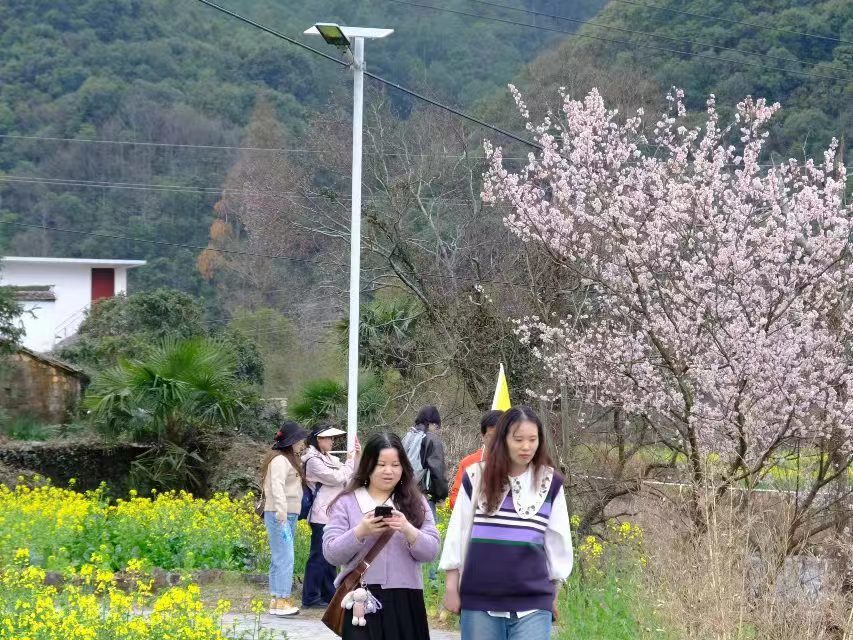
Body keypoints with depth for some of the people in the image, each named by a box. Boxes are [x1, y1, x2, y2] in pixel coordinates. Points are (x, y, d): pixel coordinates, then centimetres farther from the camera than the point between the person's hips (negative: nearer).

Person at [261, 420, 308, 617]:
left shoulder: (290, 460, 19)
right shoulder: (280, 460, -12)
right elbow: (277, 488, -23)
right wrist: (282, 515, -31)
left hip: (289, 516, 10)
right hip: (279, 516, -10)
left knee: (279, 559, 11)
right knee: (285, 558, -12)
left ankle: (277, 600, 15)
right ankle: (281, 602, -12)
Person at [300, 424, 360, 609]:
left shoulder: (330, 459, 15)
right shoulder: (313, 460, -11)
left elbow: (351, 476, 18)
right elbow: (337, 478, -15)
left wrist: (357, 456, 7)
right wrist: (350, 461, -2)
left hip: (332, 515, 9)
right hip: (321, 516, -9)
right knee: (319, 556, -6)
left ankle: (329, 595, 18)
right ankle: (310, 598, -1)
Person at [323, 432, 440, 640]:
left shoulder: (416, 503, 10)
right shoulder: (346, 503, 6)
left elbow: (431, 551, 1)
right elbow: (331, 553, -1)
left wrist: (408, 530, -17)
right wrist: (360, 532, -17)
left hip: (405, 601, 2)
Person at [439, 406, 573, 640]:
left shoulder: (550, 482, 3)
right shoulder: (476, 477, 1)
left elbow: (557, 539, 11)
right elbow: (458, 533, 6)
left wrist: (554, 592, 14)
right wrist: (451, 586, 6)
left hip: (532, 602, 0)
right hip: (479, 599, 1)